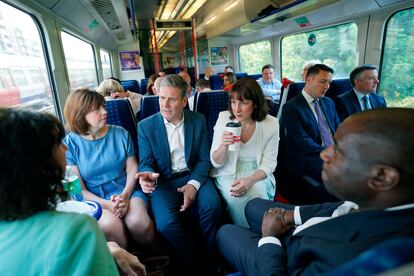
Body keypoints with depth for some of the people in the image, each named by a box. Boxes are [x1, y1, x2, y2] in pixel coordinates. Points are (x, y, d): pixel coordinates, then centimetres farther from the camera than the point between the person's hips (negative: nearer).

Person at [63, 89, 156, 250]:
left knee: (138, 221, -28)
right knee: (109, 224, -32)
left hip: (126, 190, 1)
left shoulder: (120, 134, 3)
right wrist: (106, 204, -17)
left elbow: (132, 168, 3)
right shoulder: (70, 144, -2)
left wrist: (125, 195, -15)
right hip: (94, 198, -1)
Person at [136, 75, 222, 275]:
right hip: (163, 182, -1)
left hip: (193, 176, 1)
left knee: (212, 206, -27)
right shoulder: (146, 126, 1)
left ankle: (208, 259, 1)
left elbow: (204, 158, 1)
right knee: (166, 223, -27)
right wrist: (148, 176, -26)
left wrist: (193, 184, -16)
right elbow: (146, 163, -1)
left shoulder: (199, 120, 4)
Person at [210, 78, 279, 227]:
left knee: (258, 194, -30)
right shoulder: (224, 118, -8)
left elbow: (269, 164, -4)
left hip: (257, 174, 0)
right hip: (228, 174, 0)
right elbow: (216, 163, -5)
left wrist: (250, 180, -24)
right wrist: (224, 146, -27)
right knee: (235, 198, -28)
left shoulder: (271, 124, -8)